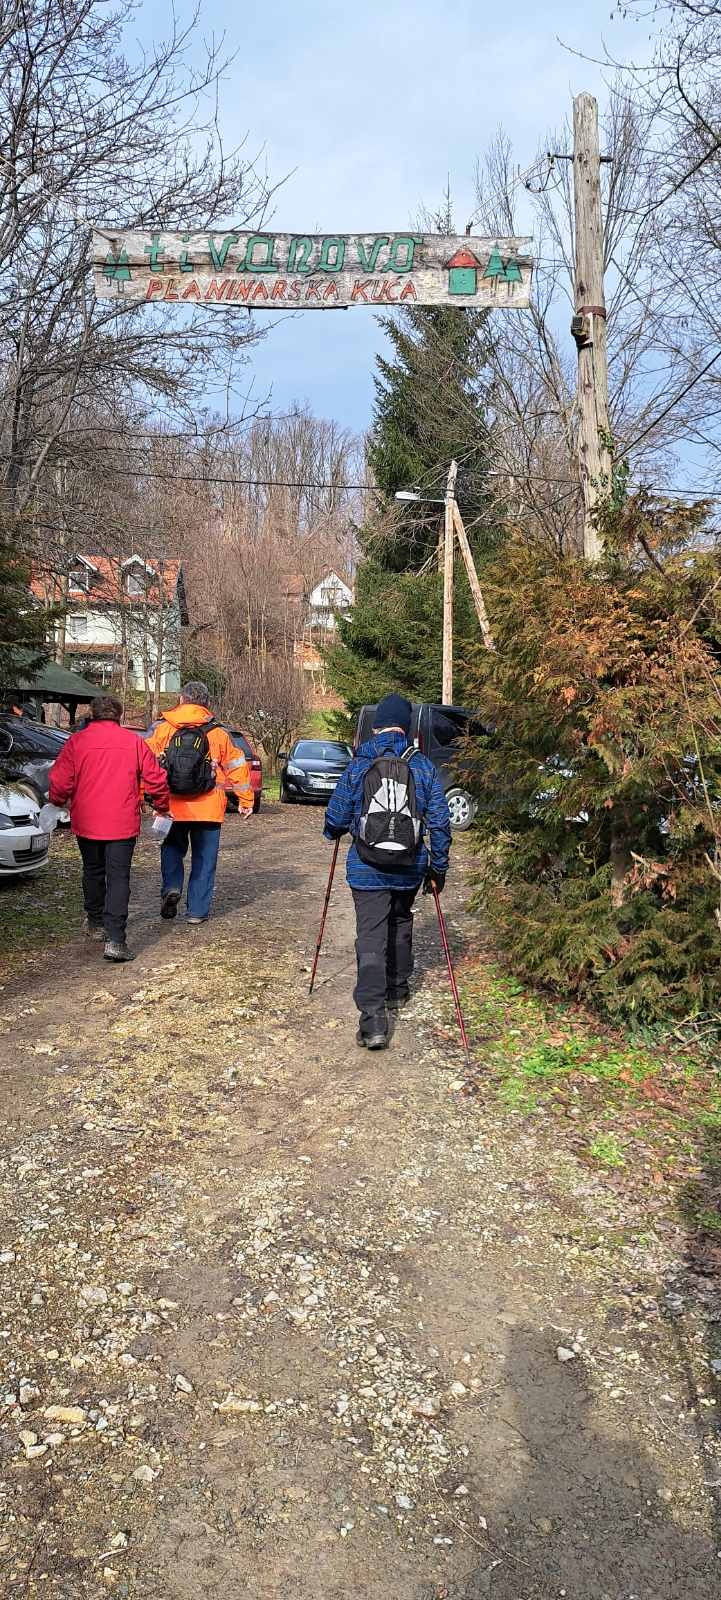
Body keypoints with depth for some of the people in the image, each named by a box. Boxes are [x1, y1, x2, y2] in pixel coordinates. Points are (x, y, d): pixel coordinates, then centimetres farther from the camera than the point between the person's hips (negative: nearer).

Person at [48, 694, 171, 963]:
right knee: (118, 878, -2)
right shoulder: (133, 741, -1)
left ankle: (95, 923, 36)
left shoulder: (76, 741, -3)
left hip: (86, 822, 1)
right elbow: (156, 778, 0)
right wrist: (162, 806, 17)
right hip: (123, 824, -1)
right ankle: (115, 939, -13)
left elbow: (60, 781, -4)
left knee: (93, 872, 21)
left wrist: (58, 802, 17)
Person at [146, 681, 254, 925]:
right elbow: (237, 767, 4)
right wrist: (245, 800, 13)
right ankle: (197, 911, 10)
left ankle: (171, 887, 0)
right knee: (204, 858, 10)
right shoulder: (218, 734, -1)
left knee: (172, 849, 22)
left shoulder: (162, 730, -2)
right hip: (207, 809, -1)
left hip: (171, 807, 1)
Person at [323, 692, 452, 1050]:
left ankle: (373, 1020, -14)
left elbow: (336, 817, 2)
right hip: (409, 869, 2)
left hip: (367, 871, -2)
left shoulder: (358, 767, -4)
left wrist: (333, 832, 26)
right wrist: (439, 867, 10)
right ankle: (397, 990, 40)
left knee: (371, 939, -4)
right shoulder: (424, 768, -1)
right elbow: (439, 823, -1)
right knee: (401, 926, 26)